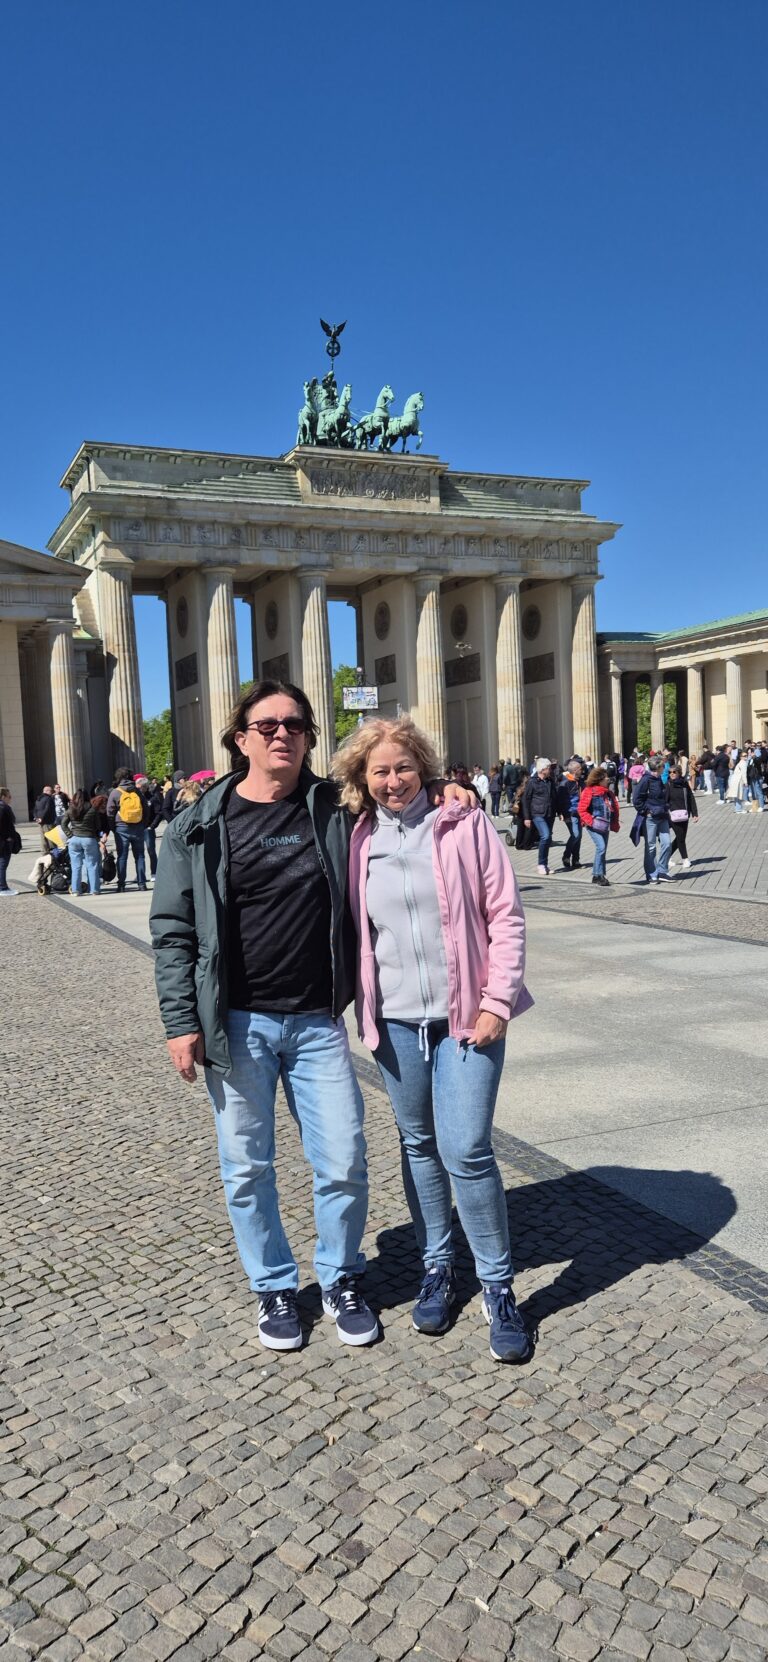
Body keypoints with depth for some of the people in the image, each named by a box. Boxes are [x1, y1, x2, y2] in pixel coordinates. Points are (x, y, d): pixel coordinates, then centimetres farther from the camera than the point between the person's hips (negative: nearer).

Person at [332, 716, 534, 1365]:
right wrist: (362, 1008, 5)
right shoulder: (359, 843, 4)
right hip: (394, 1019, 3)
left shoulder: (465, 827, -4)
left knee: (466, 1151, -7)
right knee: (419, 1145, 15)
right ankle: (437, 1267, 33)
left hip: (466, 1015, -3)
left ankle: (498, 1285, 12)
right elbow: (353, 931, 10)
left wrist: (498, 999, -10)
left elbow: (506, 916, -5)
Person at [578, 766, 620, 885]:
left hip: (605, 826, 8)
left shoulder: (608, 792, 13)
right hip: (595, 826, -7)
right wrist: (591, 821, -18)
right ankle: (599, 875, -13)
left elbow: (615, 808, 19)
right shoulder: (589, 791, -8)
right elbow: (582, 810, -10)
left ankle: (596, 876, 18)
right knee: (601, 847, -19)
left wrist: (615, 823, 8)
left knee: (602, 850, 9)